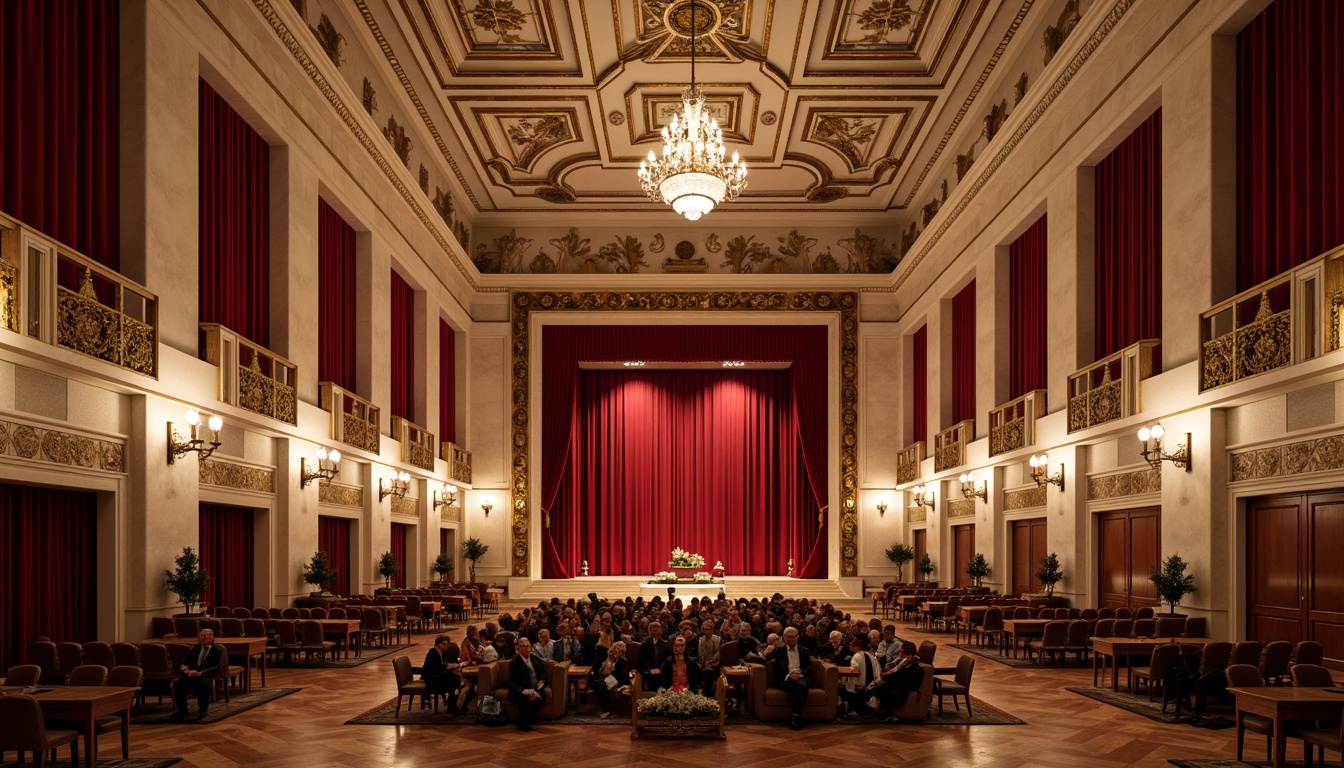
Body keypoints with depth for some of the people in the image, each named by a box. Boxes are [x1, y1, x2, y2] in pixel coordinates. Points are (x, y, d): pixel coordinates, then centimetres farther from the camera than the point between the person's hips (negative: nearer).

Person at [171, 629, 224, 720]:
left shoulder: (217, 651, 5)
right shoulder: (194, 648, 21)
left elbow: (216, 668, -8)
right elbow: (184, 663, 16)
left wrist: (200, 673, -22)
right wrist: (186, 670, -9)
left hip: (206, 676, -4)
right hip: (191, 674, 4)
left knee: (204, 685, -39)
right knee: (178, 683, -26)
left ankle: (203, 710, -16)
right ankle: (182, 710, -10)